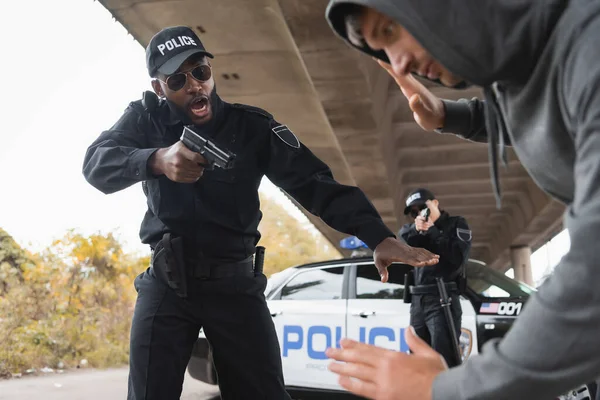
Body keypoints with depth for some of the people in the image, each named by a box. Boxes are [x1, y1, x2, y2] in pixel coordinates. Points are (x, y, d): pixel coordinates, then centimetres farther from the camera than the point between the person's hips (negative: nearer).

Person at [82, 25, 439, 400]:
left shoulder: (253, 126, -8)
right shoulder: (146, 119, -2)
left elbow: (315, 182, -14)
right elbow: (96, 162, -15)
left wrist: (380, 237, -29)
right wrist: (156, 160, -37)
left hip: (235, 284, -1)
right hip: (166, 283, 1)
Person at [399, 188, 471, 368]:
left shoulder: (456, 224, 8)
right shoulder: (414, 229, 23)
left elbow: (457, 258, -8)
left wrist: (432, 231, -6)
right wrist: (415, 230, -16)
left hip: (443, 300, -6)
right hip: (417, 301, 6)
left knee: (444, 363, -16)